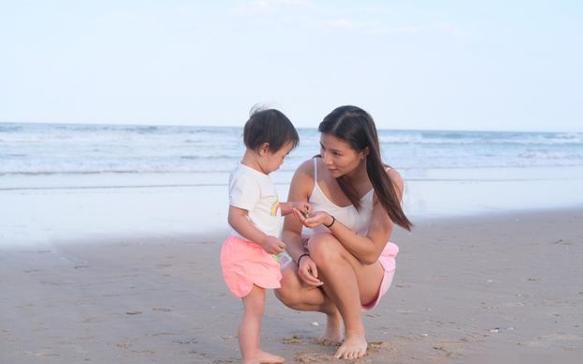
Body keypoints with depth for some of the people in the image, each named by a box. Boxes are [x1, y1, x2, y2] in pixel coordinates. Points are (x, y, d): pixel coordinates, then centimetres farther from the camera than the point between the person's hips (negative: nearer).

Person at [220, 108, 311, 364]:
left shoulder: (257, 177, 12)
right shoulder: (247, 179, -21)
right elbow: (235, 217, -28)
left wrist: (290, 207, 18)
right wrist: (265, 240, -33)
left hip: (257, 252, 11)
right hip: (246, 252, -11)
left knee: (256, 307, 20)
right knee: (253, 309, -8)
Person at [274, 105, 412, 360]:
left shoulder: (387, 182, -20)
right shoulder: (308, 174, -14)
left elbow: (370, 253, -23)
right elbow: (290, 232, -5)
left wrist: (329, 221, -37)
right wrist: (302, 257, -28)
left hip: (371, 274, -2)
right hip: (320, 270, 3)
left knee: (323, 244, -34)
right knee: (287, 286, -32)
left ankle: (356, 332, -16)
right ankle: (333, 309, 4)